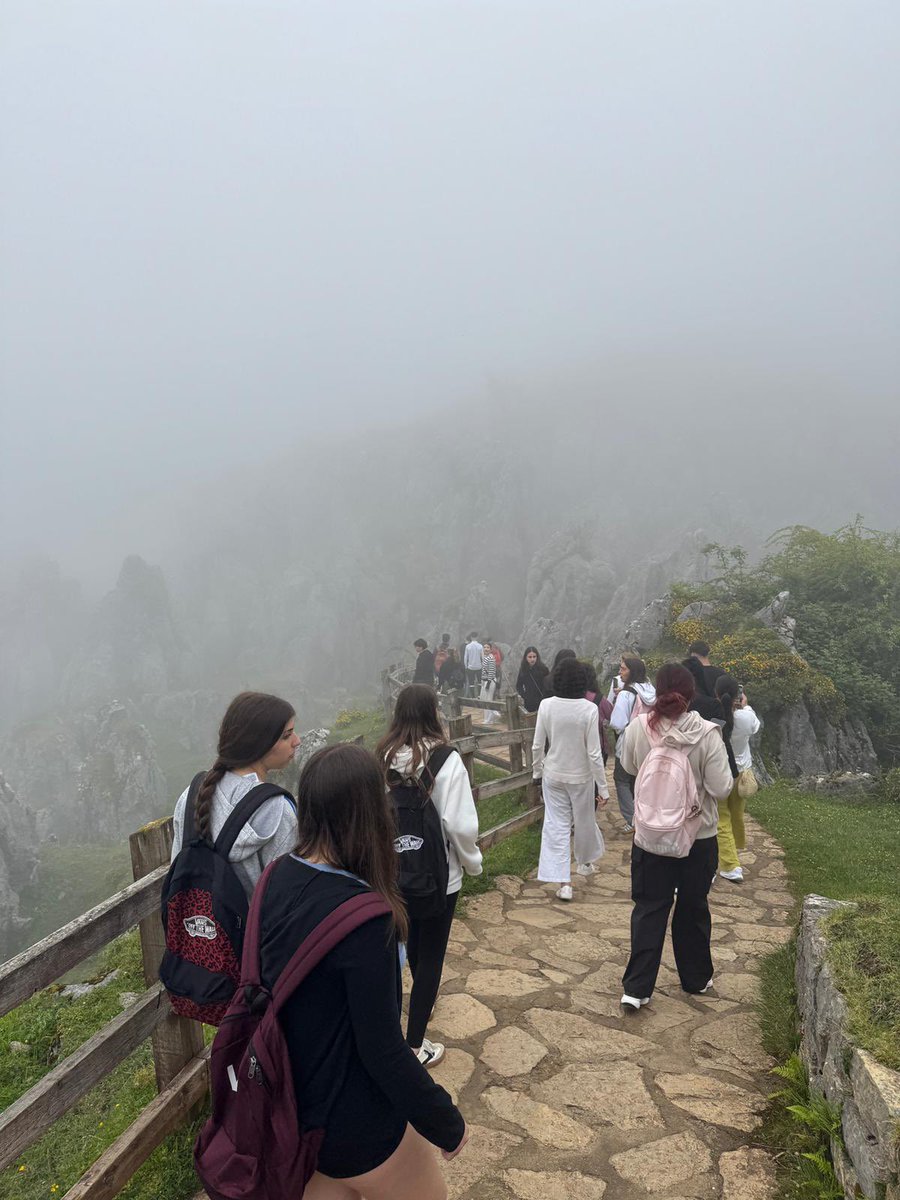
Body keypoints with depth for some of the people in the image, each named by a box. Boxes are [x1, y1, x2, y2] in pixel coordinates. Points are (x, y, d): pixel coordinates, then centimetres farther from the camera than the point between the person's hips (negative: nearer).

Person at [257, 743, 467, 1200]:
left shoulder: (275, 880, -10)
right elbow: (384, 1050, -25)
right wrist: (447, 1124, -10)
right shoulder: (364, 917, -32)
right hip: (355, 1126, -6)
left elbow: (266, 979, 4)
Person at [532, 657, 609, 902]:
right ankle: (585, 861, 45)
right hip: (580, 776, -1)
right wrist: (603, 787, -6)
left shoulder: (546, 705, -12)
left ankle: (563, 882, 6)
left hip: (553, 775, 1)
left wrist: (537, 771, 13)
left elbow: (538, 746, -5)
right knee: (584, 821, 22)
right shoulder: (589, 709, -18)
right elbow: (594, 753, -16)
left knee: (556, 825, 8)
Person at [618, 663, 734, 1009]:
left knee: (649, 908, 11)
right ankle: (696, 978, 35)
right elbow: (721, 789, -15)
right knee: (693, 908, 19)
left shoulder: (638, 728, -15)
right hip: (699, 836, 0)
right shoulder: (707, 734, -20)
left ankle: (636, 988, 9)